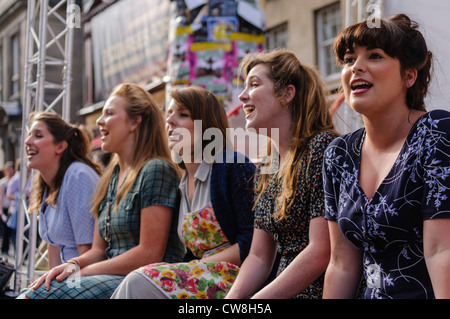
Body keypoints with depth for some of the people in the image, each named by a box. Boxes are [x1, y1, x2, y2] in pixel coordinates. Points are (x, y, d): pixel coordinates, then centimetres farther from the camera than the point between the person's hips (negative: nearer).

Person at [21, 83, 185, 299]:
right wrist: (74, 264, -4)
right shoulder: (109, 178, 19)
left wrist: (85, 272, -10)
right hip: (113, 280, 8)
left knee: (41, 293, -26)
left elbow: (150, 254, -15)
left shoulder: (156, 170, -8)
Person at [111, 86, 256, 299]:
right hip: (203, 276, 7)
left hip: (234, 277, -7)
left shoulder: (233, 166, -4)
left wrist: (200, 266, -14)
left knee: (140, 283, -26)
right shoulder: (183, 185, 19)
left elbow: (253, 241, -12)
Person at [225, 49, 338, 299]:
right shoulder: (267, 169, 14)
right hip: (286, 293, 7)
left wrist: (256, 299, -17)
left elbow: (322, 252, -19)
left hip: (316, 291, -7)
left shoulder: (323, 147, -13)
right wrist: (232, 298, -3)